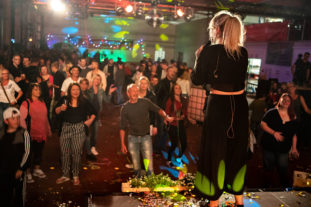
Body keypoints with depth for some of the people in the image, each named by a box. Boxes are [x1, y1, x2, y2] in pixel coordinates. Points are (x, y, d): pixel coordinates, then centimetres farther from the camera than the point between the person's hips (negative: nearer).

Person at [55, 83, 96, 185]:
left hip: (79, 129, -1)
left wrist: (90, 121, 0)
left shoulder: (84, 102, 2)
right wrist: (61, 108, -12)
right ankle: (65, 175, 20)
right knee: (64, 152, 6)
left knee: (76, 153, 0)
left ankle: (76, 176, 16)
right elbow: (56, 111, 7)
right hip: (66, 128, 2)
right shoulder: (64, 100, 3)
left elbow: (93, 113, 14)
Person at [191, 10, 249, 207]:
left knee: (215, 152, 10)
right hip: (240, 105, 5)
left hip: (219, 105, -4)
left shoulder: (210, 51, -12)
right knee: (238, 150, 18)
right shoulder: (243, 52, 2)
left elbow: (197, 80, -6)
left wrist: (199, 57, 8)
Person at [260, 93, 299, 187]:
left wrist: (294, 148, 5)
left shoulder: (292, 117, 4)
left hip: (284, 149, 2)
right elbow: (263, 124, -9)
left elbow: (294, 134, 10)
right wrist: (274, 133, -19)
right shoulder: (272, 112, -3)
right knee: (268, 168, 11)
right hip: (269, 147, -1)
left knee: (283, 171, 4)